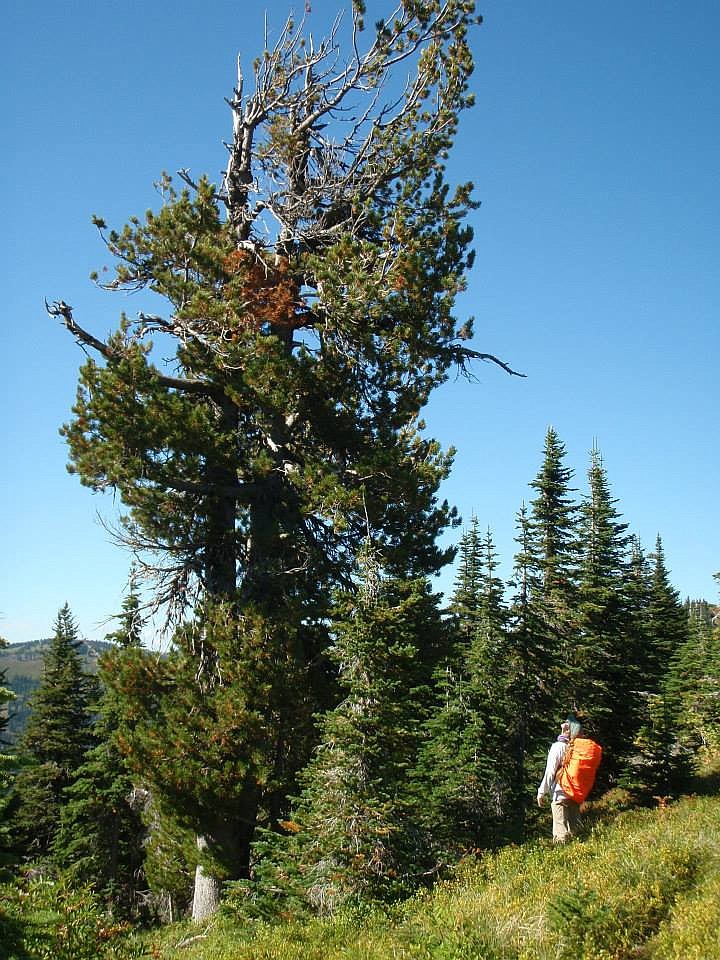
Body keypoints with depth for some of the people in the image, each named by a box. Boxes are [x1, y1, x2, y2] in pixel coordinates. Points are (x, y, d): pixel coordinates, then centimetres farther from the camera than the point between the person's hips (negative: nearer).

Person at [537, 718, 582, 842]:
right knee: (574, 829, 13)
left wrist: (542, 792, -5)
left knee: (560, 833, -4)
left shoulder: (558, 747, -11)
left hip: (560, 795, -6)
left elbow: (550, 771, -11)